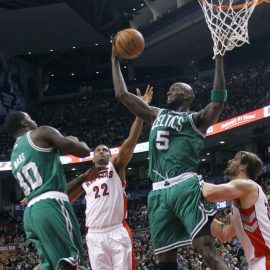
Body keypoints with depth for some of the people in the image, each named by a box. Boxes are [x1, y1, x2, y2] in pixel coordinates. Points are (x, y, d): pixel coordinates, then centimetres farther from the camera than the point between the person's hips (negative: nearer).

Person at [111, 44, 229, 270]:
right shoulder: (157, 115, 26)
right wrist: (115, 60, 26)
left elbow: (218, 101, -12)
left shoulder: (195, 119, 9)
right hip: (159, 192, 6)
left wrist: (219, 61, -16)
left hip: (185, 187, -6)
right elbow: (122, 94, 27)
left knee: (208, 251, -15)